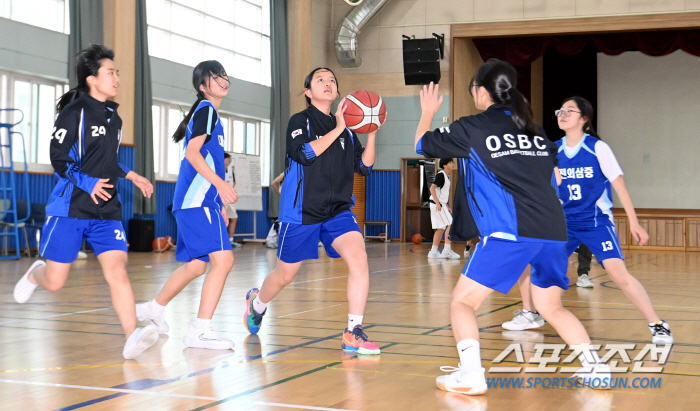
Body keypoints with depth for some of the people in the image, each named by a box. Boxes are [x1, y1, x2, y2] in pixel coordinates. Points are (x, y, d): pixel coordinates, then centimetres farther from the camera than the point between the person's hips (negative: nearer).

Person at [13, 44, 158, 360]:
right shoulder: (75, 112, -7)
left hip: (106, 211, 5)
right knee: (54, 282, 2)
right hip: (69, 208, -5)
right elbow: (58, 160, -8)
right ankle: (35, 274, 38)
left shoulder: (113, 118, 15)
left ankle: (132, 338, -21)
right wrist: (87, 184, -20)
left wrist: (131, 176, 14)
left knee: (116, 269, -14)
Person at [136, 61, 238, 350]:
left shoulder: (209, 114, 23)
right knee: (223, 259, -17)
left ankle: (153, 308, 34)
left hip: (201, 201, 10)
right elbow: (192, 152, -18)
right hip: (197, 201, -10)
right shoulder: (206, 110, -6)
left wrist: (219, 205, 26)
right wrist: (221, 184, -26)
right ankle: (200, 331, -17)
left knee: (196, 265, 17)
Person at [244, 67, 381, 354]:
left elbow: (364, 167, 6)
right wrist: (337, 129, -24)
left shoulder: (345, 130, 10)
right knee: (284, 275, 10)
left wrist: (371, 134, -7)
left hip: (338, 211, 3)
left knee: (358, 258, -22)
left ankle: (353, 334, -19)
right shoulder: (300, 121, -3)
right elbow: (304, 153, -22)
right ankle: (257, 302, 44)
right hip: (301, 212, -3)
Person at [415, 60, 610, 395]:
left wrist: (428, 112, 36)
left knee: (462, 302, 3)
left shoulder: (471, 128, 6)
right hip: (553, 232, 6)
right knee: (551, 307, 23)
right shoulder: (535, 131, 20)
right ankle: (596, 367, 15)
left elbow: (422, 144, 19)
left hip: (508, 233, -6)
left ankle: (470, 374, -13)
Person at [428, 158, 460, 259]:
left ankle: (433, 251, 11)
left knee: (441, 228, 9)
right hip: (437, 204, -9)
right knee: (450, 225, -10)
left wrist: (447, 207, 20)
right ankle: (447, 250, -9)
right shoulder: (441, 175, -11)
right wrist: (437, 203, -26)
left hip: (441, 204, 9)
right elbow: (432, 188, -21)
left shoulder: (446, 176, 17)